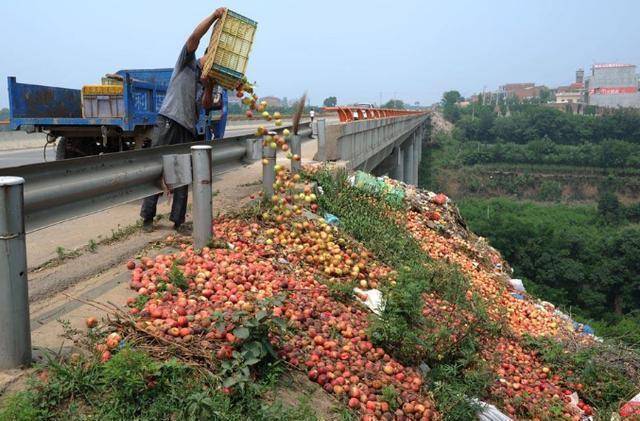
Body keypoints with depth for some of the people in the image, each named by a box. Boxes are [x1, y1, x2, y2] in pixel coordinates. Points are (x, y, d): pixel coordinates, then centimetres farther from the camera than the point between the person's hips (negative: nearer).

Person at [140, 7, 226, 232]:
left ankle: (178, 220, 7)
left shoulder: (206, 82, 21)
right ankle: (148, 216, 4)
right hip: (168, 123, -6)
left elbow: (207, 106, 3)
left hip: (188, 130, 6)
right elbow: (194, 37, -7)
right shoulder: (187, 63, 9)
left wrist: (209, 86, -13)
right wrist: (214, 16, -14)